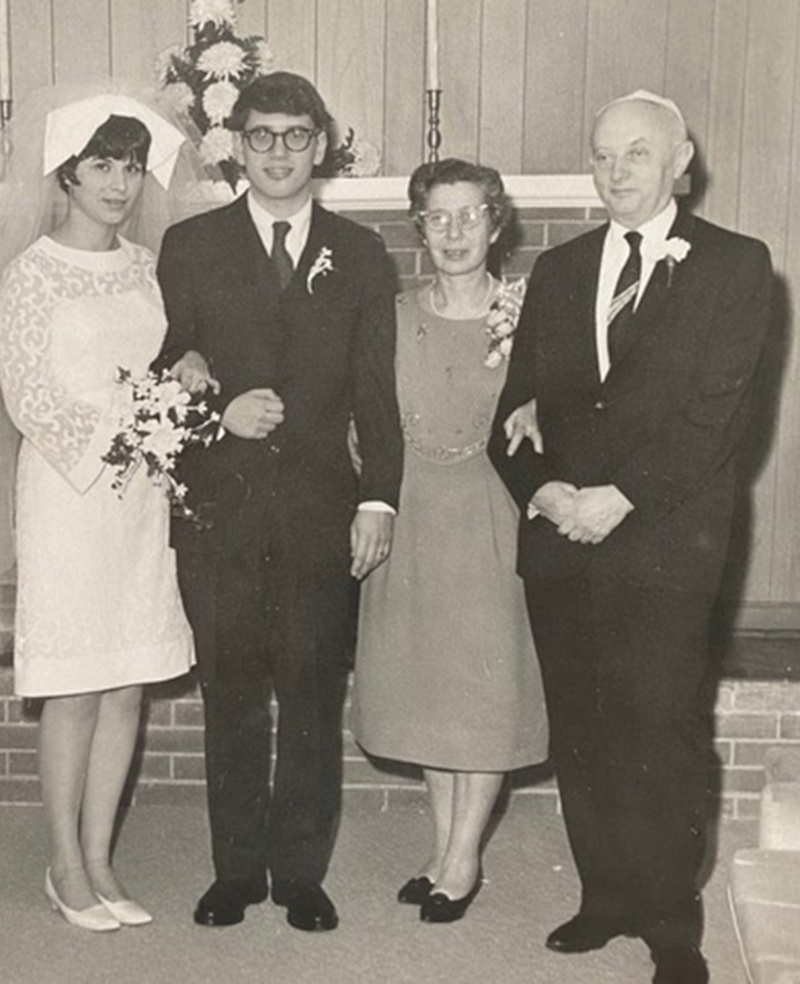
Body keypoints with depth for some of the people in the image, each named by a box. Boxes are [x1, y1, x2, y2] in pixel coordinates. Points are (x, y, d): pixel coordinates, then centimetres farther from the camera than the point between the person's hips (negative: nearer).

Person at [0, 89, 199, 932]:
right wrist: (104, 441, -17)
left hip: (144, 492, 5)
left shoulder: (146, 268, 10)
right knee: (75, 690, 1)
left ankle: (99, 860, 20)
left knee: (129, 682, 8)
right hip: (70, 488, -5)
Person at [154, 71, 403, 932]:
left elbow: (376, 392, 6)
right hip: (218, 508, 0)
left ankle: (302, 872, 20)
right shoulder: (189, 246, 7)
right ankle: (236, 869, 23)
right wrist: (217, 413, -12)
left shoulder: (360, 256, 9)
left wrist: (378, 499, -1)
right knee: (230, 695, 8)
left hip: (322, 511, 1)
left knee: (314, 697, 6)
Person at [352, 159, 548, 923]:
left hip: (492, 514, -3)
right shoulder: (393, 317, 5)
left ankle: (464, 858, 17)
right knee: (424, 685, 10)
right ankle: (443, 850, 24)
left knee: (487, 684, 3)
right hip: (410, 516, 3)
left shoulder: (527, 316, -4)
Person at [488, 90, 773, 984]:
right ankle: (607, 898, 24)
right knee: (579, 733, 10)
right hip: (559, 538, 5)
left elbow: (716, 413, -9)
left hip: (663, 539, -4)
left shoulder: (735, 266, 1)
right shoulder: (557, 271, 15)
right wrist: (540, 487, -7)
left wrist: (621, 496, -15)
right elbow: (518, 404, 11)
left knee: (662, 734, -2)